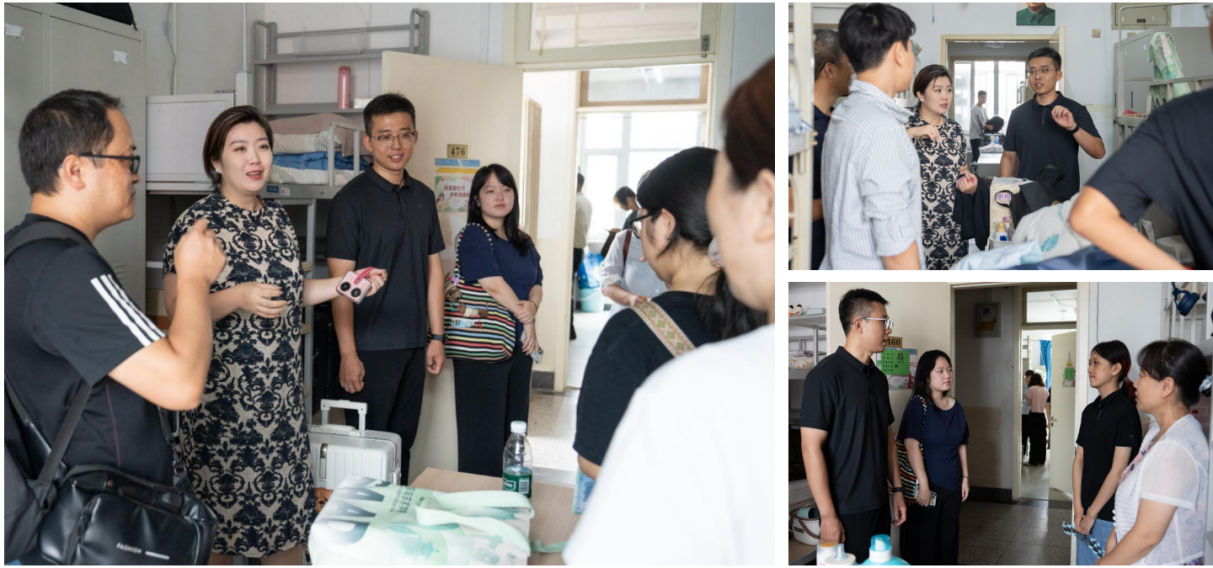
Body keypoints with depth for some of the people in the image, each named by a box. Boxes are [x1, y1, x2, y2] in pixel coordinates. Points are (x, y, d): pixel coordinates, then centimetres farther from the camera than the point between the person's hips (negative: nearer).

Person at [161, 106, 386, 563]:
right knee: (220, 513, 5)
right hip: (223, 394, -6)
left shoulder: (277, 217, 10)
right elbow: (176, 310, -13)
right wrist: (236, 298, -28)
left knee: (287, 508, 12)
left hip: (283, 391, 6)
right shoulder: (197, 223, -11)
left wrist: (343, 284, 5)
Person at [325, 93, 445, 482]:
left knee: (403, 441, 14)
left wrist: (436, 337, 10)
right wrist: (347, 354, -16)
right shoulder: (351, 200, -9)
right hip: (371, 347, -6)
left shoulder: (423, 197, 9)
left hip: (413, 345, 6)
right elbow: (342, 282, -12)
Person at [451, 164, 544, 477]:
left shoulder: (523, 243, 15)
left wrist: (532, 305, -12)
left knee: (514, 430, 10)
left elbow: (537, 284, 11)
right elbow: (494, 286, -14)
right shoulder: (474, 236, -7)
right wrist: (525, 321, -7)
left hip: (519, 345, 7)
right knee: (484, 432, -3)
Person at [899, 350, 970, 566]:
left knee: (948, 541, 13)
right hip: (927, 485, -6)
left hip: (952, 485, 6)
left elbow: (962, 445, 16)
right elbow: (912, 446, -18)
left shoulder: (956, 407, 8)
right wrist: (923, 485, -22)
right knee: (923, 543, -1)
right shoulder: (917, 405, -11)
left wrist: (965, 478, 11)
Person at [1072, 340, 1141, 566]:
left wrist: (1092, 513, -13)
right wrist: (1078, 507, 0)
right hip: (1088, 512, 7)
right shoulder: (1090, 411, 9)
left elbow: (1118, 470, -17)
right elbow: (1079, 460, 9)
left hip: (1111, 513, -7)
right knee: (1085, 561, 14)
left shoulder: (1125, 410, -14)